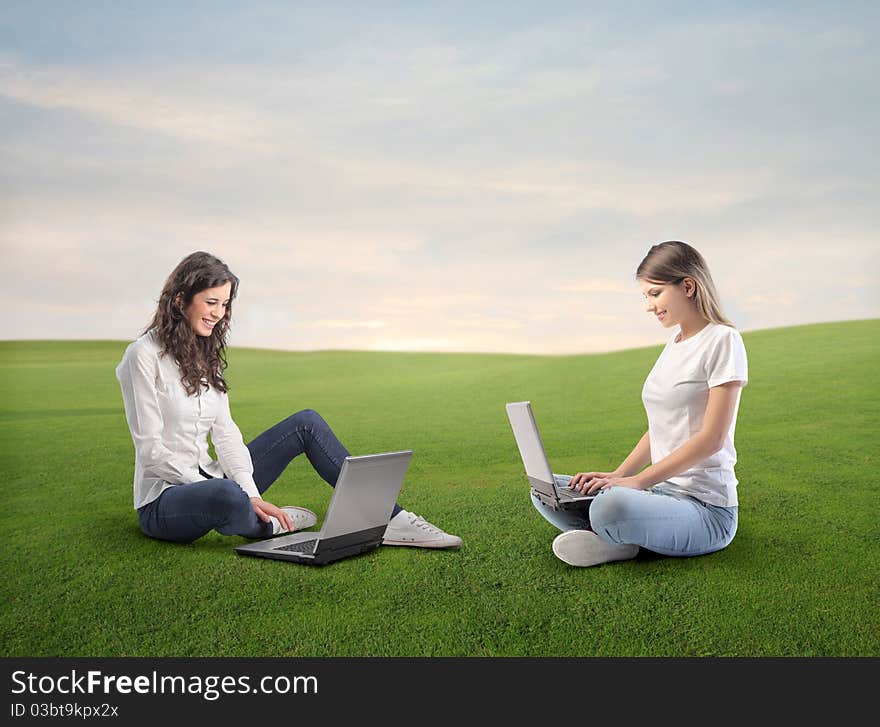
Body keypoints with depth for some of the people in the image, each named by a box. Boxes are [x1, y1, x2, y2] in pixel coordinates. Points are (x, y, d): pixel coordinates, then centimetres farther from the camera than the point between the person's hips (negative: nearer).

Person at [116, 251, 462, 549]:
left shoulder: (205, 355, 9)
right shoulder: (144, 356, -14)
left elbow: (225, 432, 2)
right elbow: (150, 450, -17)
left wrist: (252, 494, -12)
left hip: (208, 480, 7)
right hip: (164, 500, -7)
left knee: (307, 423, -3)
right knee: (228, 494, -43)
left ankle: (388, 518, -7)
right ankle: (266, 524, -6)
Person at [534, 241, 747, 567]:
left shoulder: (722, 339, -10)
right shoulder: (675, 344, 15)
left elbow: (712, 438, -17)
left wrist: (638, 480, -20)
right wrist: (617, 475, 2)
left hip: (704, 505, -8)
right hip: (662, 491, 8)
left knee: (610, 507, -38)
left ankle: (621, 541, -7)